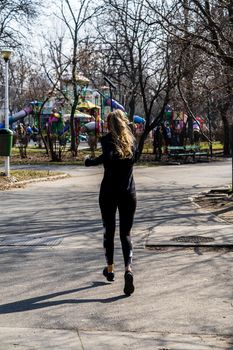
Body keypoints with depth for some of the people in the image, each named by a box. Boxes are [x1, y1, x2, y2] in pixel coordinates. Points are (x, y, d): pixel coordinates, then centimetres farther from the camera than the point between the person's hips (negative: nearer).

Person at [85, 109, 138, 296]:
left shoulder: (108, 139, -9)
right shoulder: (132, 140, 5)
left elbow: (108, 156, -26)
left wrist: (90, 161, -13)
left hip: (109, 191, -2)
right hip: (129, 192, 3)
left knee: (109, 231, 14)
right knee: (126, 233, 3)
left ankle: (110, 269, 27)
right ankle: (128, 269, -19)